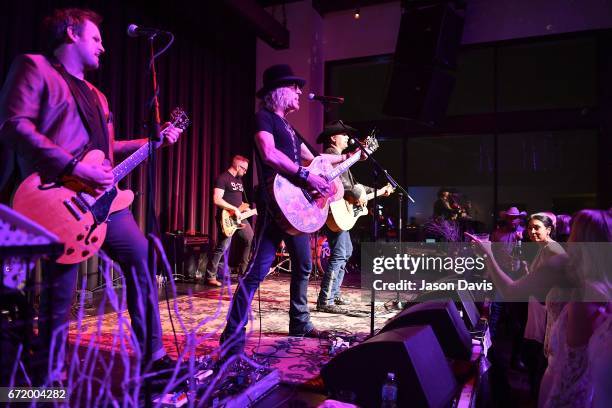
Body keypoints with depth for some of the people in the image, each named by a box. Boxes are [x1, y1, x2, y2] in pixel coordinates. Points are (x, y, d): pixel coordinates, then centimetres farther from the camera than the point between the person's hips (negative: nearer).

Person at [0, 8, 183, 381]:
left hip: (103, 196, 8)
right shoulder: (34, 67, 1)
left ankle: (153, 357, 15)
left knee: (143, 259, 5)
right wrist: (75, 168, -21)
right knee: (60, 294, 0)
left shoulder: (95, 95, 25)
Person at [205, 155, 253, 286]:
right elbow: (217, 200, -21)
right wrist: (234, 209, -21)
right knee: (222, 247, -11)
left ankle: (243, 272, 21)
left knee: (251, 240, 9)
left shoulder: (239, 180, 18)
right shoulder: (222, 178, -10)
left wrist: (245, 209, 11)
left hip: (239, 217, 9)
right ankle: (210, 277, 2)